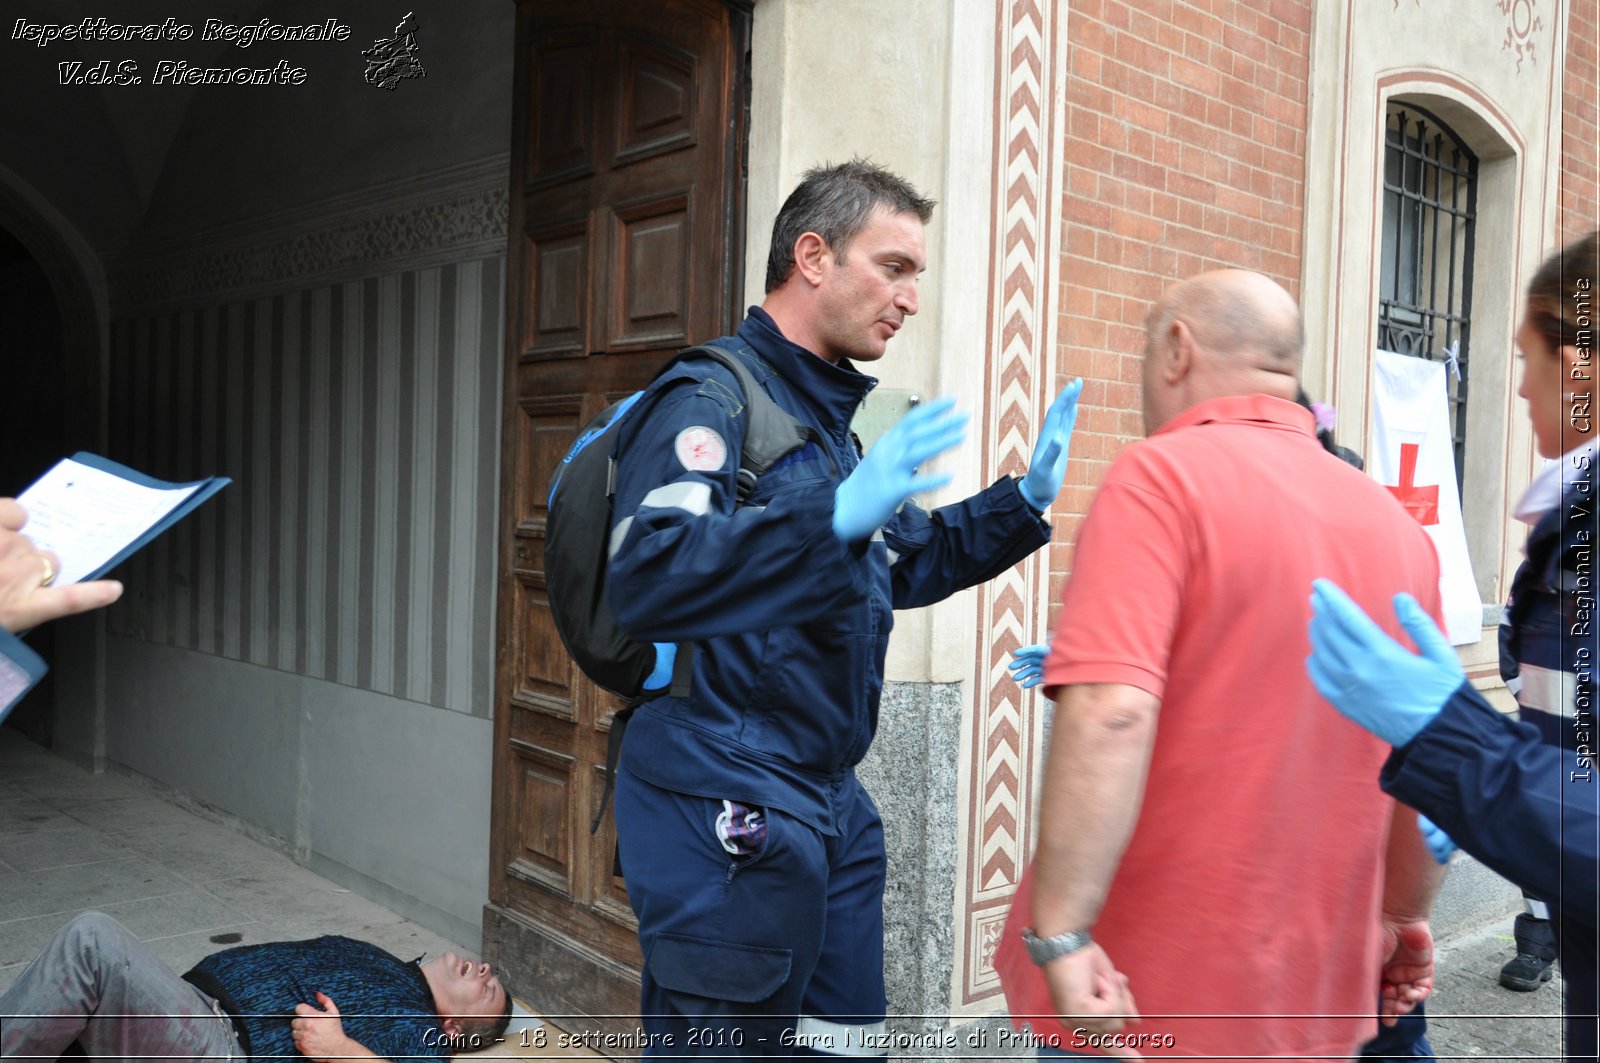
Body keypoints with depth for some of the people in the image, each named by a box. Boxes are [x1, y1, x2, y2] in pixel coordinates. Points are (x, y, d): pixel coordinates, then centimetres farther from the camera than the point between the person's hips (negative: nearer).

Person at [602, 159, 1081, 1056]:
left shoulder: (828, 413, 16)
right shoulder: (710, 398, -13)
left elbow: (908, 563, 25)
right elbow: (647, 581, -29)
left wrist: (1027, 500, 13)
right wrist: (836, 513, -36)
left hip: (833, 807, 9)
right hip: (729, 813, -9)